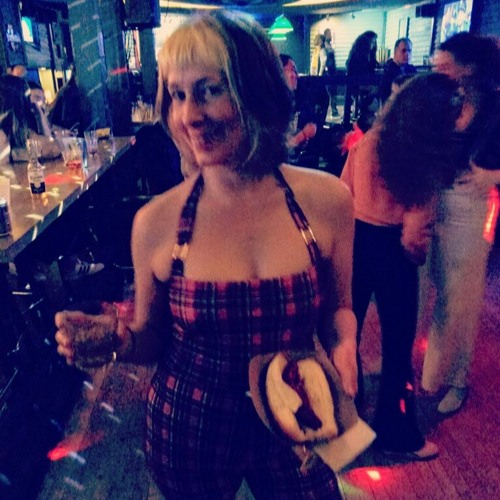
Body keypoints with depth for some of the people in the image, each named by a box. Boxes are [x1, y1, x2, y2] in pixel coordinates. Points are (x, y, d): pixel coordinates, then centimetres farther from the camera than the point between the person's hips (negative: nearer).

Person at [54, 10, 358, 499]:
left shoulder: (326, 199, -14)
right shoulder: (156, 221, -16)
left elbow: (337, 309, 1)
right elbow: (152, 341, -2)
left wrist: (343, 347, -19)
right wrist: (115, 340, -23)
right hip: (187, 430, 0)